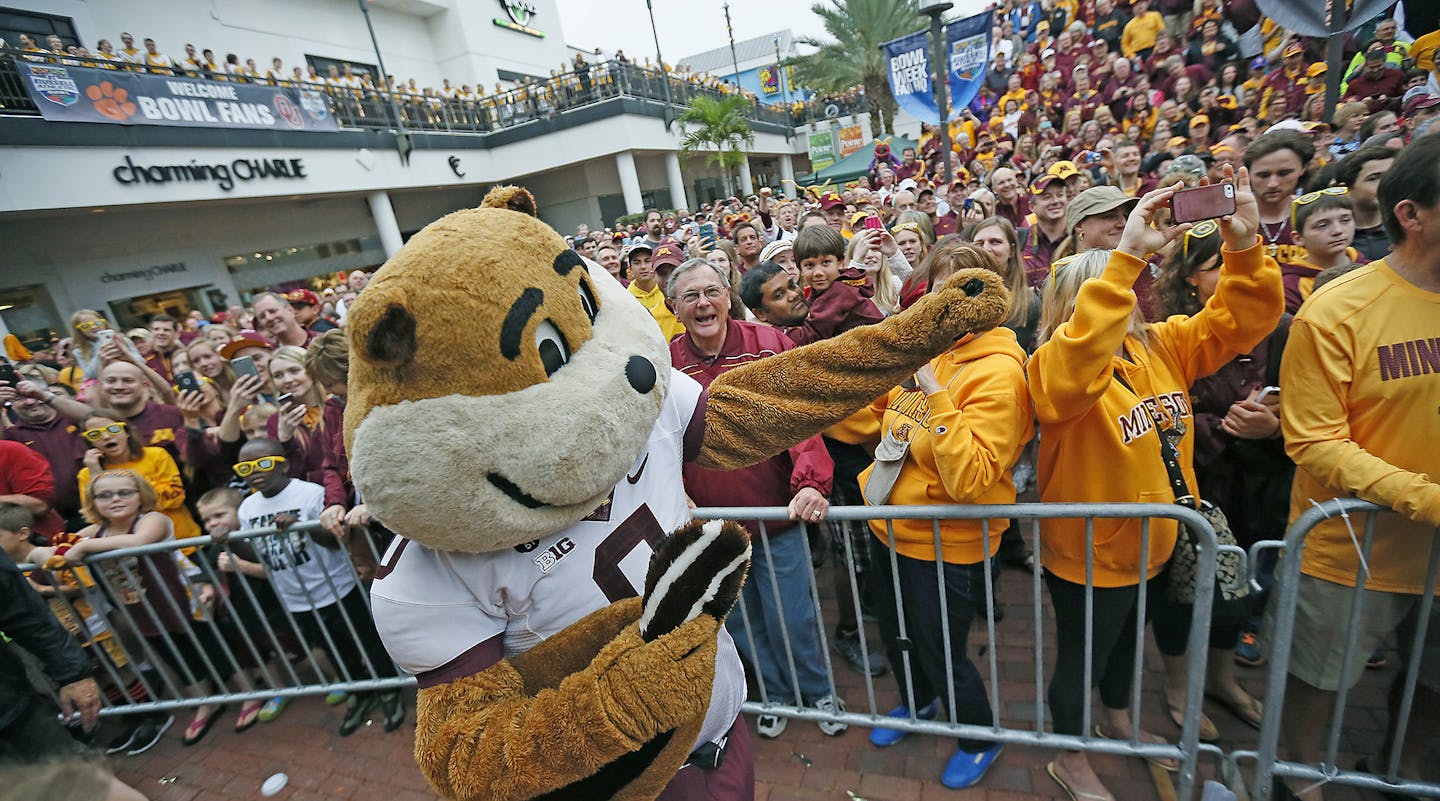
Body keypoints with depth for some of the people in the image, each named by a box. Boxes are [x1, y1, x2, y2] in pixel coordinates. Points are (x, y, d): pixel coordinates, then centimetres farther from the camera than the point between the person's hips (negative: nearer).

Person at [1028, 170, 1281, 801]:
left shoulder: (1162, 346, -3)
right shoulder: (1054, 367, -25)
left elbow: (1239, 319, -5)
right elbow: (1081, 358, -47)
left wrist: (1243, 247, -22)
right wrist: (1127, 256, -49)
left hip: (1152, 543, 7)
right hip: (1087, 553, -7)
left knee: (1127, 638, 30)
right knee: (1082, 655, 14)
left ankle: (1117, 720, 58)